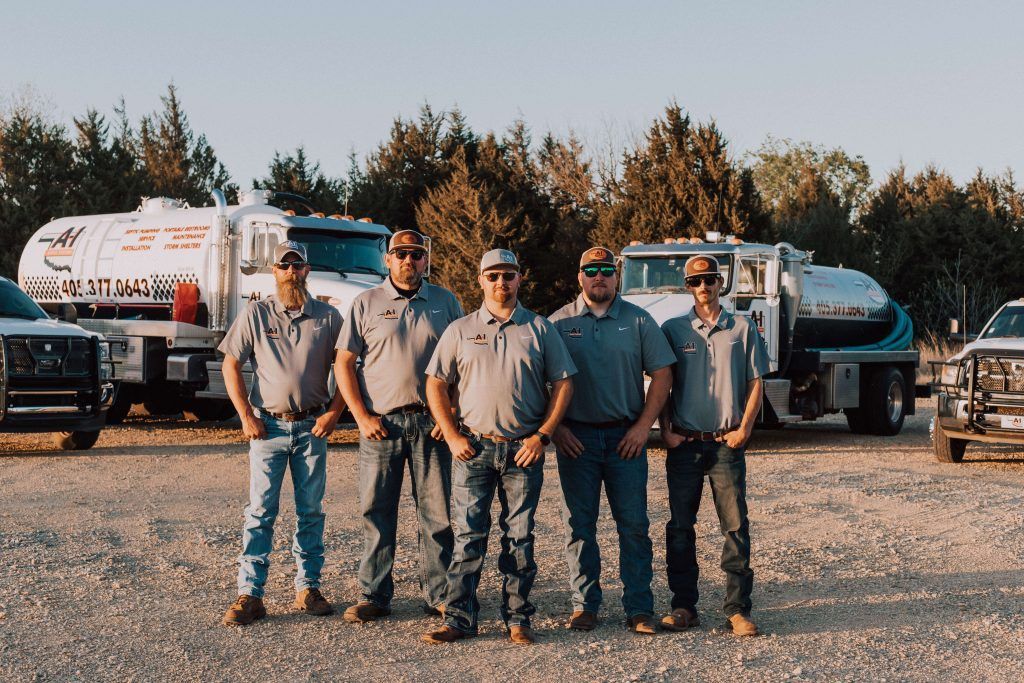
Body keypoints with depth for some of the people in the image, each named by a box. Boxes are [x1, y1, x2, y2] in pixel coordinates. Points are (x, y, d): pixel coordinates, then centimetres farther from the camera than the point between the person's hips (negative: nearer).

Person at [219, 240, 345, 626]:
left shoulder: (328, 317, 3)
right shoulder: (256, 315, 2)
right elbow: (231, 366, 3)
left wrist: (333, 412, -3)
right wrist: (246, 416, -4)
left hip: (312, 427, 1)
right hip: (267, 426, -1)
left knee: (311, 510, 7)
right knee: (260, 511, -3)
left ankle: (309, 587, 17)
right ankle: (250, 594, -2)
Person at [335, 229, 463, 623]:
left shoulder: (445, 303, 8)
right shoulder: (367, 304, 5)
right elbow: (344, 364, 4)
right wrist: (362, 416, -6)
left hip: (432, 423, 1)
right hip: (380, 423, -1)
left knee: (438, 513, 2)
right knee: (376, 512, 3)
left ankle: (438, 595, 11)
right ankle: (374, 597, 10)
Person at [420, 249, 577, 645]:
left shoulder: (540, 329, 7)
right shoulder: (460, 330, 8)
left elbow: (563, 383, 5)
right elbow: (435, 384, 8)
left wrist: (542, 435, -4)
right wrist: (452, 436, -3)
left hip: (524, 449, 0)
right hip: (473, 448, 0)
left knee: (519, 538, 5)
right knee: (467, 536, -2)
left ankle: (517, 619, 12)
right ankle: (459, 619, 3)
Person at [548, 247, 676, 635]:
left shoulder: (638, 321, 6)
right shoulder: (559, 323, 5)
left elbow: (662, 373, 4)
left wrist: (644, 425, -5)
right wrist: (554, 427, -5)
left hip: (625, 436, 0)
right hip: (575, 436, 0)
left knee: (634, 524, -1)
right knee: (578, 525, 3)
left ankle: (639, 609, 4)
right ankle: (584, 605, 12)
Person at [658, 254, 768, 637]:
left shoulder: (742, 329, 7)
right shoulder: (673, 330, 6)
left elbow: (755, 383, 6)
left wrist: (744, 429, -4)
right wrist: (666, 430, -2)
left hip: (727, 444, 0)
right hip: (684, 444, 1)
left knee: (736, 527, -3)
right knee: (680, 527, 3)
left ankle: (738, 609, 0)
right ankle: (683, 606, 10)